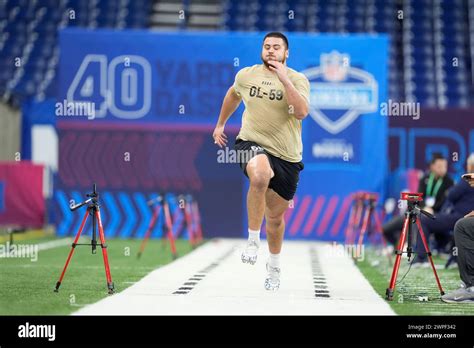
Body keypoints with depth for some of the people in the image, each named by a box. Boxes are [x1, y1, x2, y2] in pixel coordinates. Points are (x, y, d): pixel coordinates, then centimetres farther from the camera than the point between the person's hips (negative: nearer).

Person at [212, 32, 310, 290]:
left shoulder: (297, 79, -5)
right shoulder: (246, 75, 4)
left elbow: (302, 112, -22)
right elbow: (233, 95, 26)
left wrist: (284, 80, -24)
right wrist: (220, 124, 32)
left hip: (287, 156, 1)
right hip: (252, 144, -1)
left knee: (275, 216, 13)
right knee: (260, 174, -38)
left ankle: (274, 266, 40)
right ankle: (253, 240, -24)